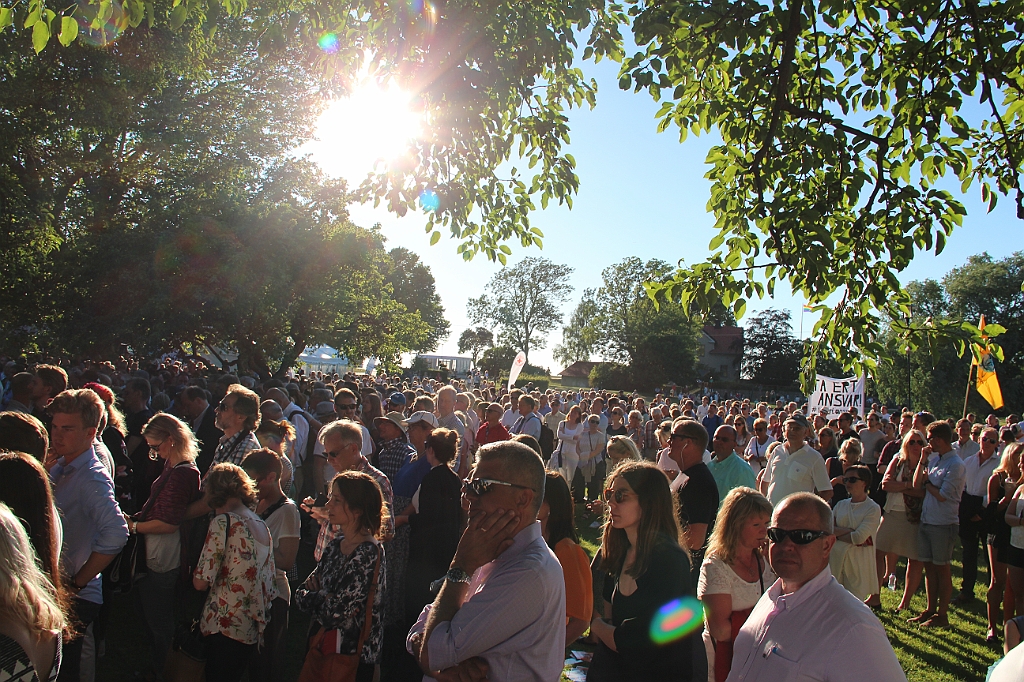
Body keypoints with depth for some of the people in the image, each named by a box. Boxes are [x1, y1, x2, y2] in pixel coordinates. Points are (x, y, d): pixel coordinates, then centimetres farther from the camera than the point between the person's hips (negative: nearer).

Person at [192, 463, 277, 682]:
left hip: (224, 625, -6)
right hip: (253, 627, 6)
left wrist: (194, 577, 7)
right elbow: (271, 584, 9)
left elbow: (201, 582, -14)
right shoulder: (260, 524, 8)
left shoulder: (223, 522, -12)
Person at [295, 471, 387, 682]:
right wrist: (323, 598, -15)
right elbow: (300, 594, 4)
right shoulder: (335, 545, 4)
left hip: (351, 657, -7)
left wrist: (314, 598, -7)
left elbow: (335, 613, -25)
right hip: (322, 647, 7)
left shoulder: (368, 553, -22)